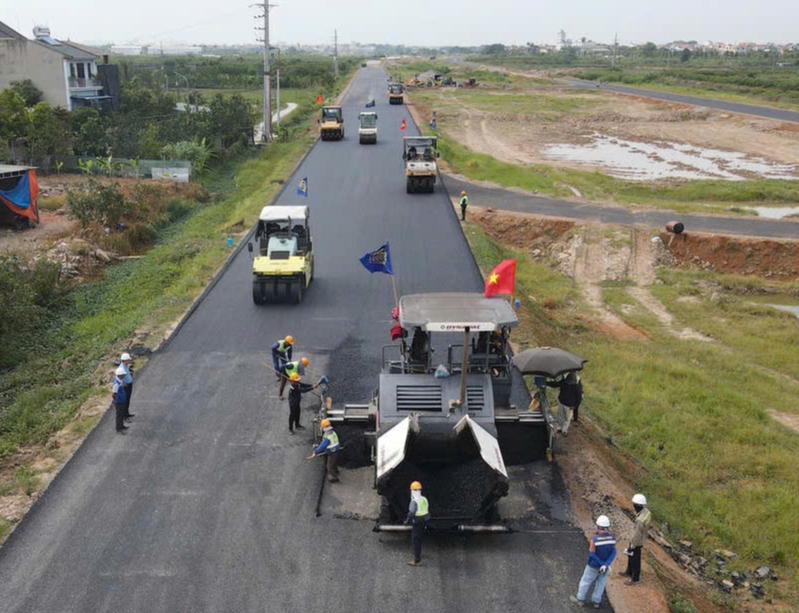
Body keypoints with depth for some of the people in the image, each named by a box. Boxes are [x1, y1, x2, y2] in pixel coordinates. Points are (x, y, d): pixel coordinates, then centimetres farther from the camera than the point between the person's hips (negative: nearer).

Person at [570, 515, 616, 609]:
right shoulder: (612, 538, -17)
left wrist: (602, 564, -16)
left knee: (586, 582, 17)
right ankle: (596, 602, 34)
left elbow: (592, 555, -26)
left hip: (593, 566, -3)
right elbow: (613, 553, -16)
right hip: (605, 566, 4)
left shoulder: (594, 539, -30)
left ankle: (580, 600, 34)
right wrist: (606, 564, -23)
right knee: (601, 583, 21)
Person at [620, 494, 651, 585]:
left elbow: (637, 535, -28)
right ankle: (629, 572, 49)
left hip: (636, 542, -9)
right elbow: (646, 527, 6)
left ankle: (635, 579, 33)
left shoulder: (640, 520, -39)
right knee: (630, 556, 28)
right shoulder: (646, 511, -11)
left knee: (635, 560, 13)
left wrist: (632, 546, -15)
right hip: (641, 539, 9)